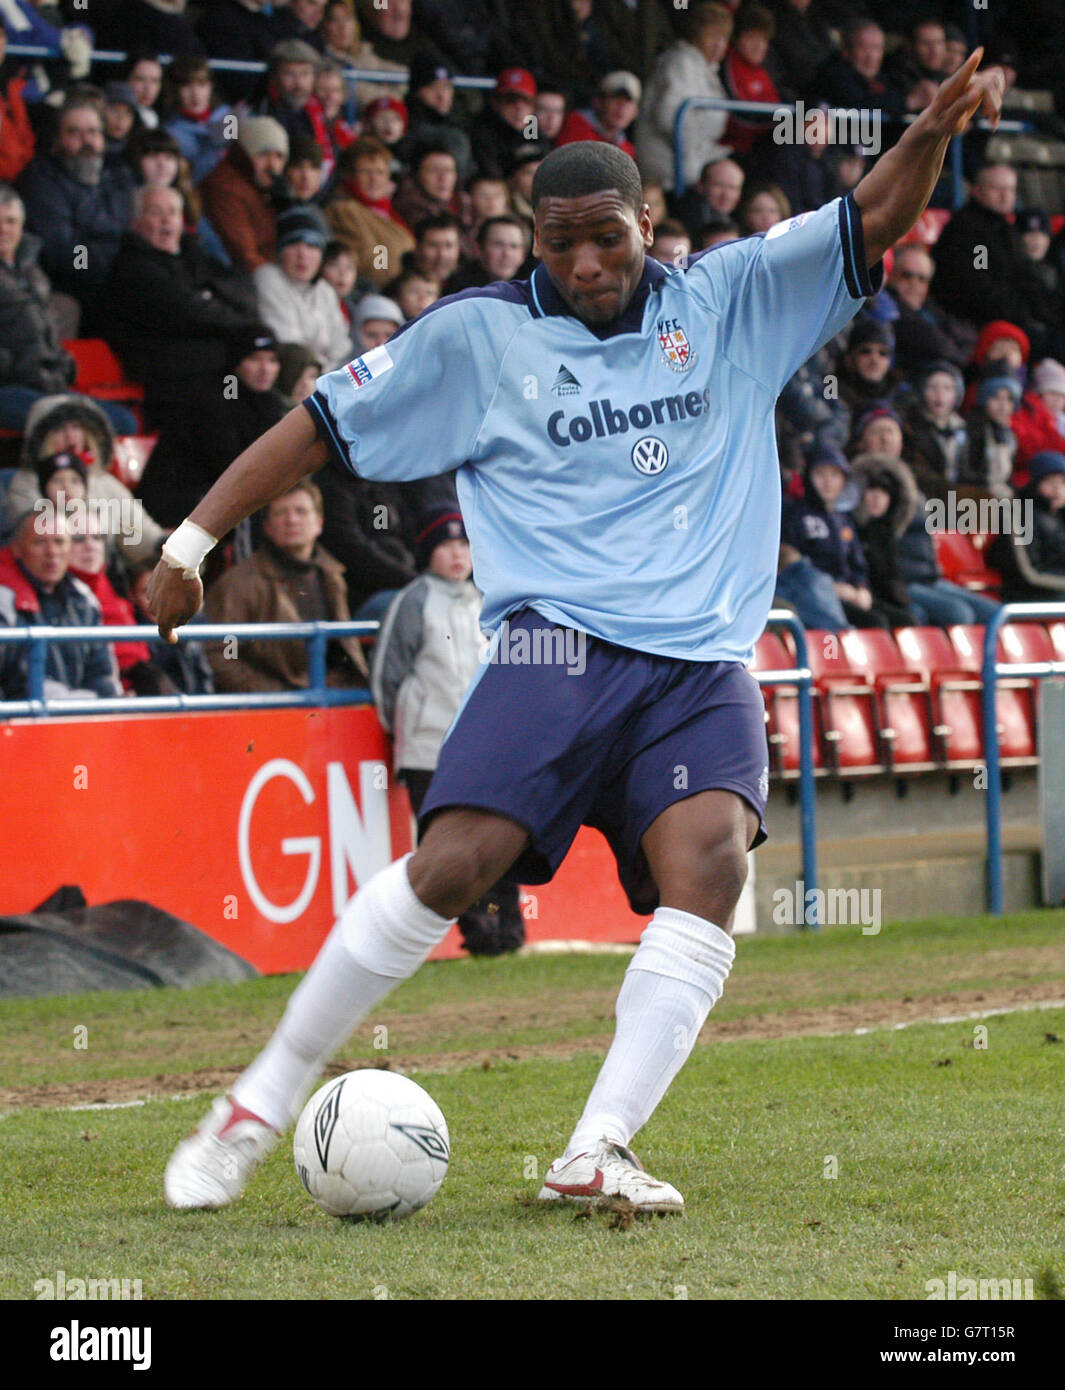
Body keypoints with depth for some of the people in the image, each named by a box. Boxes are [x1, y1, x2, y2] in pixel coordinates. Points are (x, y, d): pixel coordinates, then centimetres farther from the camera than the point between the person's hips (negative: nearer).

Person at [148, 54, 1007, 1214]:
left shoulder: (727, 301, 12)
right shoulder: (477, 337, 7)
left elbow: (870, 223, 11)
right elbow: (322, 426, 11)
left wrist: (930, 137, -9)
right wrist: (193, 540, 8)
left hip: (703, 666, 2)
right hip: (557, 644, -2)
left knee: (710, 863, -24)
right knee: (452, 863, -19)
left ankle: (595, 1156, -26)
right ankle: (258, 1106, -6)